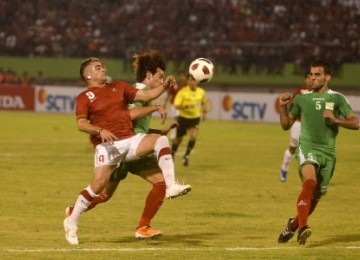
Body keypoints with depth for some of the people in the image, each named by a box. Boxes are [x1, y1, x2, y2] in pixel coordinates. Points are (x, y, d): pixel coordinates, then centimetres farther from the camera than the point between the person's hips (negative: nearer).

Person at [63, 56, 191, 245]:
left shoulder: (119, 87, 19)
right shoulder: (84, 98, 4)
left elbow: (145, 96, 15)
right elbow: (81, 124, -7)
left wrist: (164, 86, 0)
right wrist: (99, 131, -25)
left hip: (130, 140, 4)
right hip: (107, 145, -4)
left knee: (160, 140, -21)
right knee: (98, 184, -16)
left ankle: (171, 186, -27)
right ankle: (71, 221, 3)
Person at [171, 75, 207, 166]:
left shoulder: (201, 92, -3)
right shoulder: (182, 92, -17)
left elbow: (203, 103, 18)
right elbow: (176, 106, -22)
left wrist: (204, 113, 12)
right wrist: (186, 106, -37)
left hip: (195, 118, 2)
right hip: (183, 118, -2)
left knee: (193, 137, -19)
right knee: (178, 139, 10)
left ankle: (186, 156, -2)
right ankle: (172, 155, 34)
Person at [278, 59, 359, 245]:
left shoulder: (337, 99, 3)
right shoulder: (302, 98, 8)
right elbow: (286, 125, 16)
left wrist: (335, 119, -17)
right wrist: (283, 107, -1)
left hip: (327, 152, 2)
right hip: (307, 147, -2)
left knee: (315, 196, 8)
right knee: (310, 181, -30)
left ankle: (293, 225, 33)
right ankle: (302, 227, -39)